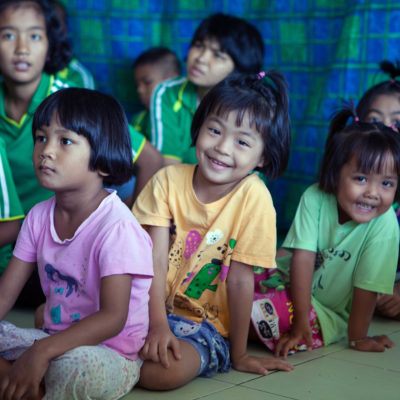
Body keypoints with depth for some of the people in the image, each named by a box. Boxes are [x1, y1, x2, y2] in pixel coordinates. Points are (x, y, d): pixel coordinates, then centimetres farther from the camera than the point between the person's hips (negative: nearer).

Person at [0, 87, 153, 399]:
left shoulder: (116, 227, -19)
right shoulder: (39, 217, 4)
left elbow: (113, 318, -25)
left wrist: (42, 351, -34)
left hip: (109, 353, -7)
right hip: (55, 341, 7)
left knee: (76, 365, -39)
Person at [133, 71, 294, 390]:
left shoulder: (253, 197, -15)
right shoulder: (169, 180, -7)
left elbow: (240, 280, -12)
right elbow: (155, 260, -12)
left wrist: (240, 355, -5)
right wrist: (158, 325, -25)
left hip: (205, 325, -2)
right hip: (149, 305, 2)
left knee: (166, 370, -32)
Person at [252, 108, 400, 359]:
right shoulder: (315, 199, -19)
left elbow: (366, 288, -17)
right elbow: (303, 257, -21)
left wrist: (357, 338, -9)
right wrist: (300, 321, -24)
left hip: (328, 314, -2)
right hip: (286, 281, 2)